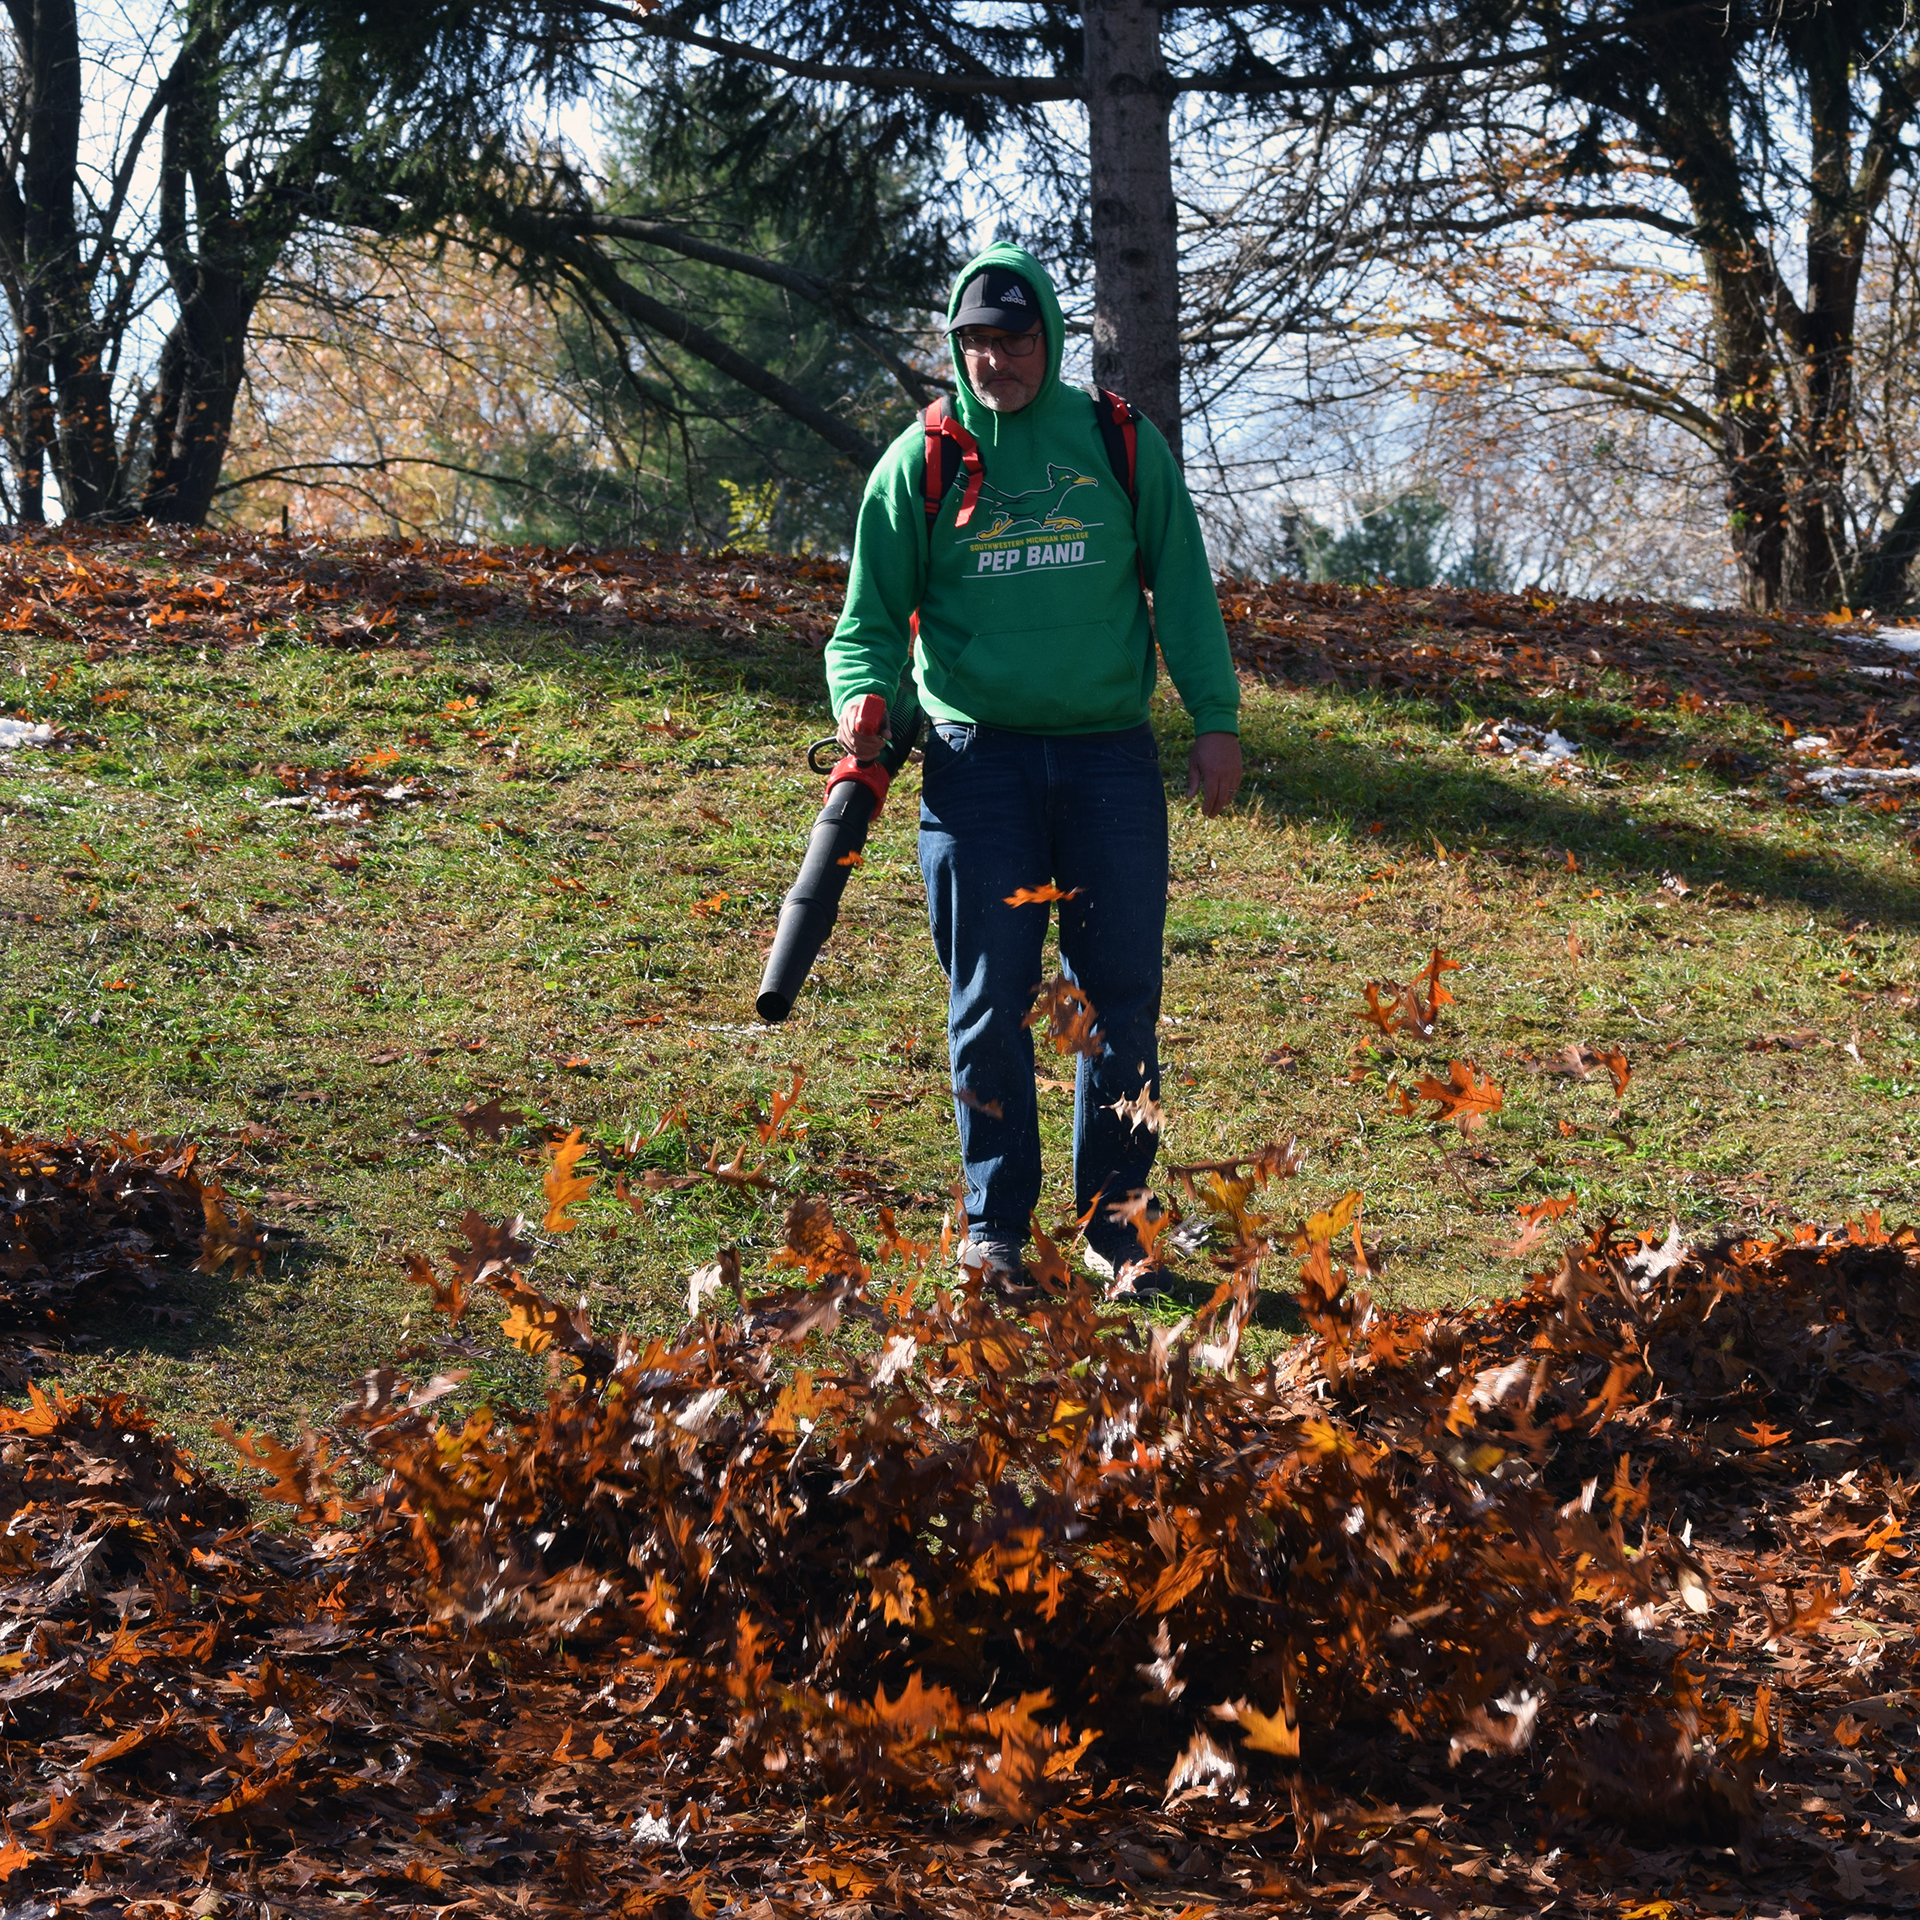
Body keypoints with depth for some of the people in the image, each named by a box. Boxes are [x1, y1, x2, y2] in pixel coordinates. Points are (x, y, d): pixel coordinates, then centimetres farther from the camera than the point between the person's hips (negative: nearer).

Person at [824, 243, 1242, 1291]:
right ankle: (994, 1227, 11)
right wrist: (862, 697, -11)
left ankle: (1112, 1220, 13)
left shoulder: (1122, 446, 7)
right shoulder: (921, 463, 6)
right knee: (989, 1004, 0)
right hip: (979, 761, -1)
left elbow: (1181, 583, 11)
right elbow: (872, 614, 9)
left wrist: (1215, 715, 4)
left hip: (1110, 758, 1)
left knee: (1122, 998, 2)